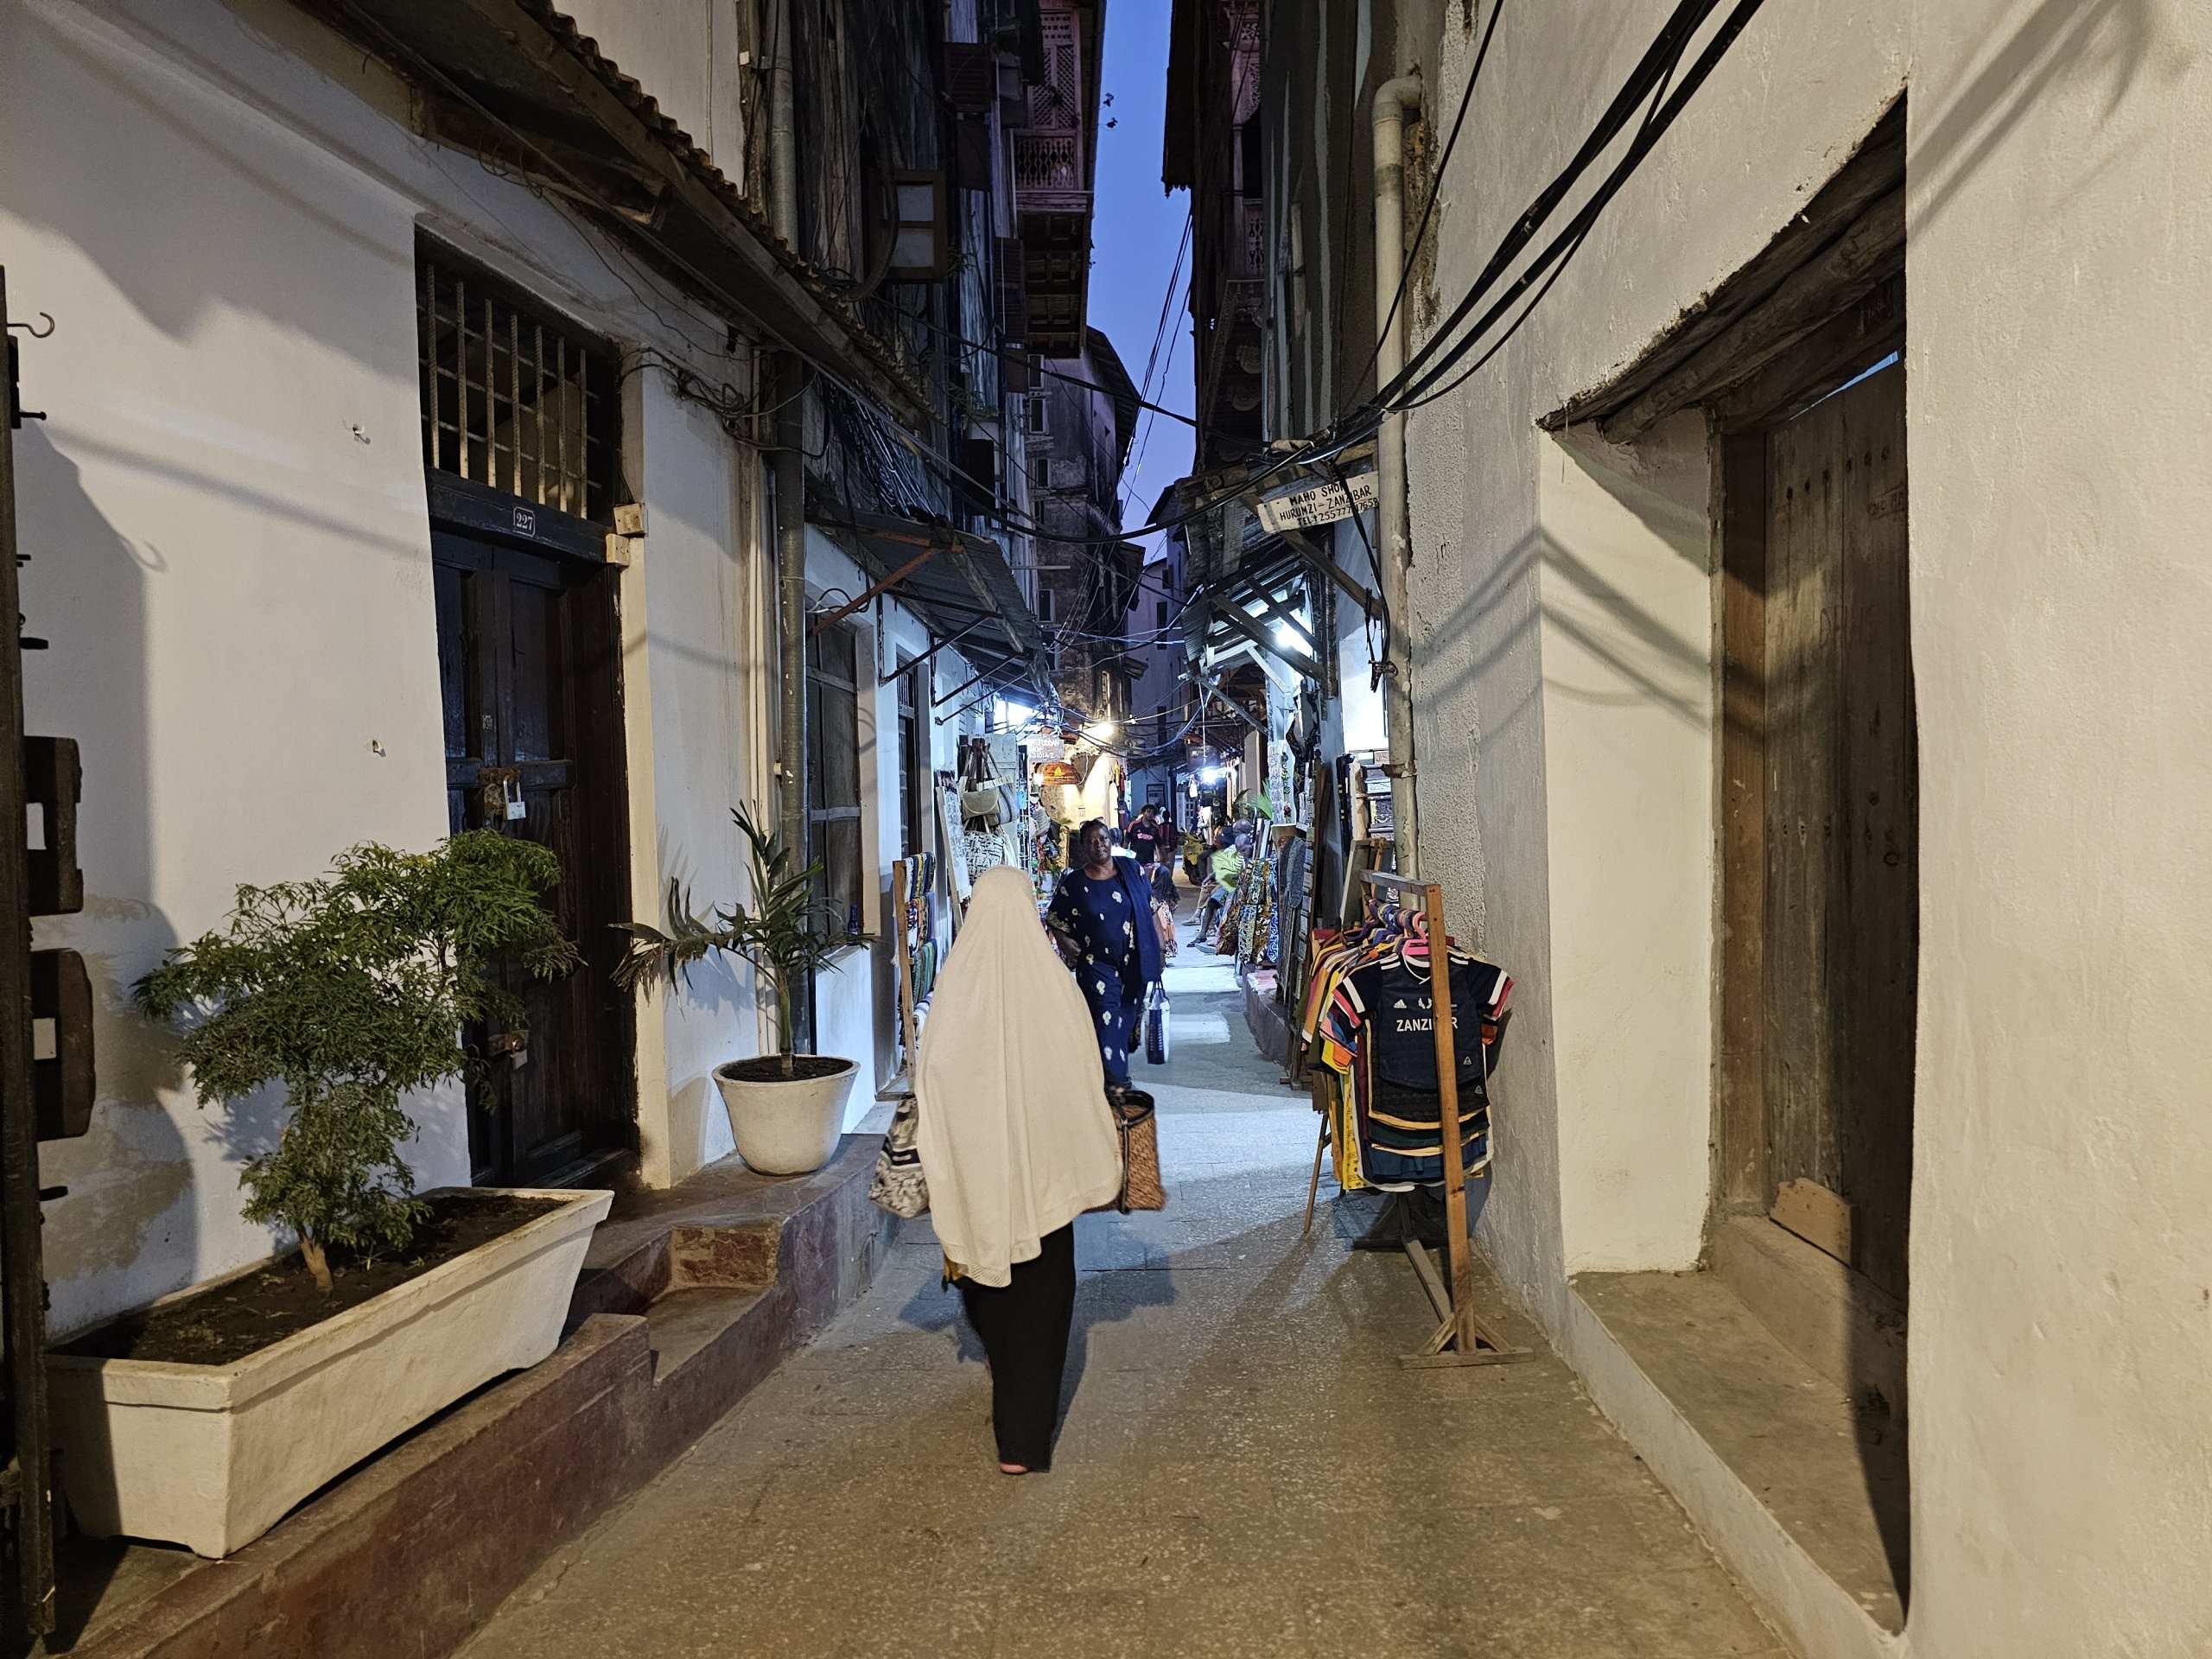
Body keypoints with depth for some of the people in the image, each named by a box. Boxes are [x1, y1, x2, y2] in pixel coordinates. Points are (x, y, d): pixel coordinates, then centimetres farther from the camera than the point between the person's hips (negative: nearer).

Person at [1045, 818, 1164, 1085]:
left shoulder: (1131, 870, 2)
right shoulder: (1073, 883, -3)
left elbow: (1151, 907, 10)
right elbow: (1055, 918, 7)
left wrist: (1159, 943, 7)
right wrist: (1064, 941, -10)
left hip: (1133, 961, 3)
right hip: (1096, 963, -3)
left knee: (1128, 1018, 13)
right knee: (1106, 1020, -14)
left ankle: (1118, 1070, 33)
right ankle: (1114, 1082, -12)